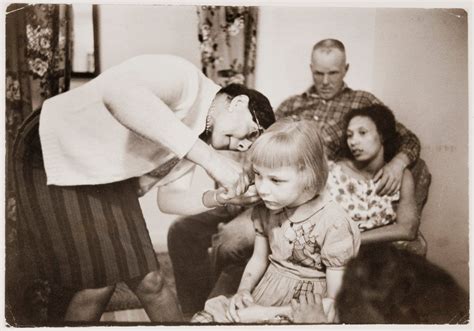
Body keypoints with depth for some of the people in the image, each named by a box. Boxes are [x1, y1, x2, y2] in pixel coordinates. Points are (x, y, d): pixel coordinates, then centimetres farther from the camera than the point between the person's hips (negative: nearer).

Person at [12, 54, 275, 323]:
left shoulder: (198, 139, 3)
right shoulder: (185, 78, -24)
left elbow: (169, 199, 5)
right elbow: (117, 93, -45)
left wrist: (219, 198, -15)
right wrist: (211, 157, -45)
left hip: (110, 179, 8)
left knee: (149, 280, 2)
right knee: (99, 282, -5)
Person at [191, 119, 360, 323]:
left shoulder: (333, 225, -22)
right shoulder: (265, 208, -4)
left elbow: (334, 302, -16)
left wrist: (270, 313, -19)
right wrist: (243, 291, -6)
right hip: (263, 294, 6)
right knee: (203, 319, -9)